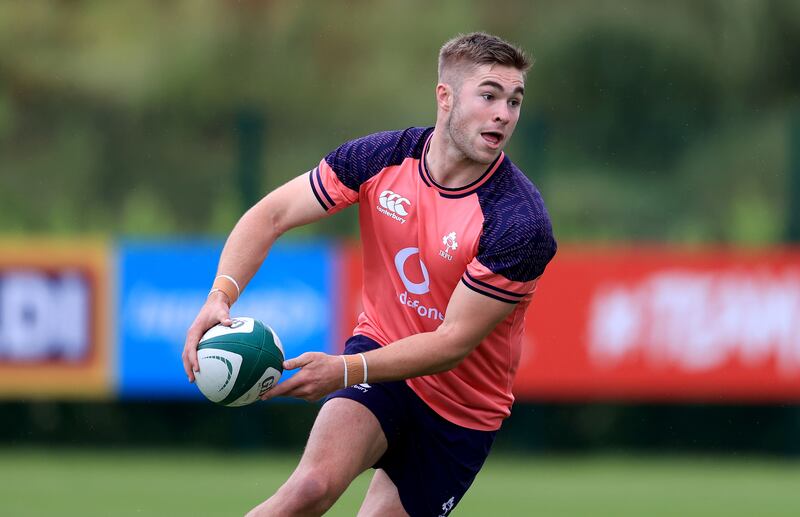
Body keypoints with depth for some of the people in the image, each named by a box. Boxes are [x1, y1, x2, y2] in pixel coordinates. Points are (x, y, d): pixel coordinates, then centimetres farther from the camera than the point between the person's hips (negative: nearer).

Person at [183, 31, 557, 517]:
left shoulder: (521, 223, -23)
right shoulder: (381, 158, -11)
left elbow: (453, 344, -22)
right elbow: (271, 214, -5)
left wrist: (345, 371, -32)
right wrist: (222, 295, -23)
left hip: (462, 414, -1)